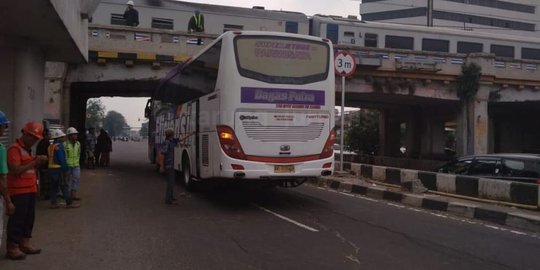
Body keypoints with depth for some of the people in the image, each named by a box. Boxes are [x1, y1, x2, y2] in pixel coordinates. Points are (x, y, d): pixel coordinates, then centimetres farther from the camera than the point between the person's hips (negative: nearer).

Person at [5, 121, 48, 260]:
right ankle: (12, 247, 4)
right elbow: (16, 170, -22)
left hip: (29, 190, 9)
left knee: (29, 218, 14)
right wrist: (34, 162, -21)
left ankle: (24, 244, 24)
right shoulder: (14, 149, -14)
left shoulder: (27, 149, 16)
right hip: (18, 191, -9)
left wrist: (38, 162, 11)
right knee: (17, 219, -4)